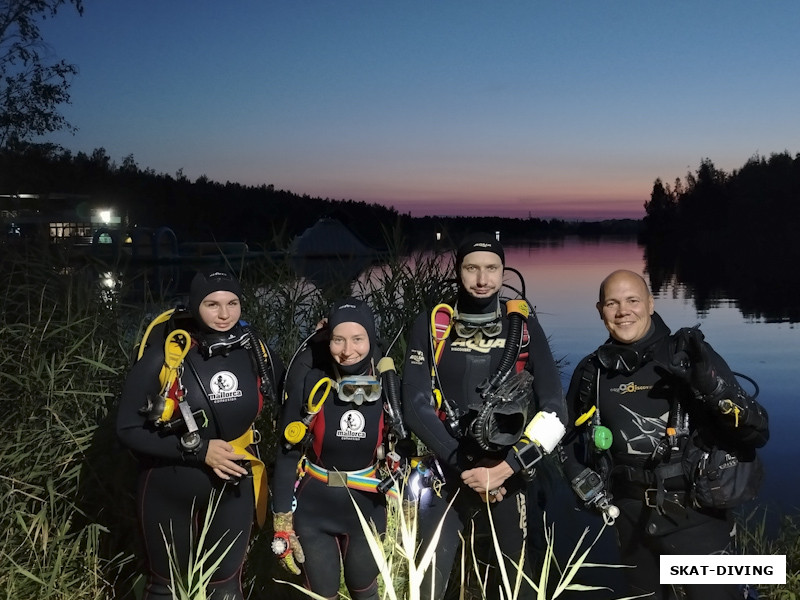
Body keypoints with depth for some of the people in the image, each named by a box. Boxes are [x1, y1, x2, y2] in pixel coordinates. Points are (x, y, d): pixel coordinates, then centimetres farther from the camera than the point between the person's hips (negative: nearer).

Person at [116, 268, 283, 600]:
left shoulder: (253, 350, -8)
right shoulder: (164, 355, -20)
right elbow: (128, 429, -16)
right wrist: (197, 450, -23)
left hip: (233, 486, 3)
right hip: (169, 489, -3)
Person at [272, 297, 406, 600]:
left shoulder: (387, 384, -11)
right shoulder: (309, 380, -18)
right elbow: (288, 452, -10)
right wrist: (282, 521, -10)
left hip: (366, 505, 2)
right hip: (313, 507, -2)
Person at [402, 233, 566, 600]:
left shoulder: (524, 327, 0)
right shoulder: (431, 326, -1)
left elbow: (554, 411, -6)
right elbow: (415, 406, -9)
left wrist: (503, 469, -14)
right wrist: (463, 467, -14)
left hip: (507, 478, 1)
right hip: (446, 476, 0)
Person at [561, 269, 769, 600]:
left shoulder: (691, 356, -8)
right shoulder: (591, 372, 1)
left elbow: (757, 432, -11)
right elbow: (568, 438, 15)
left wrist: (713, 387, -27)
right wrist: (585, 483, -1)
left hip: (695, 517, -3)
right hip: (632, 521, 4)